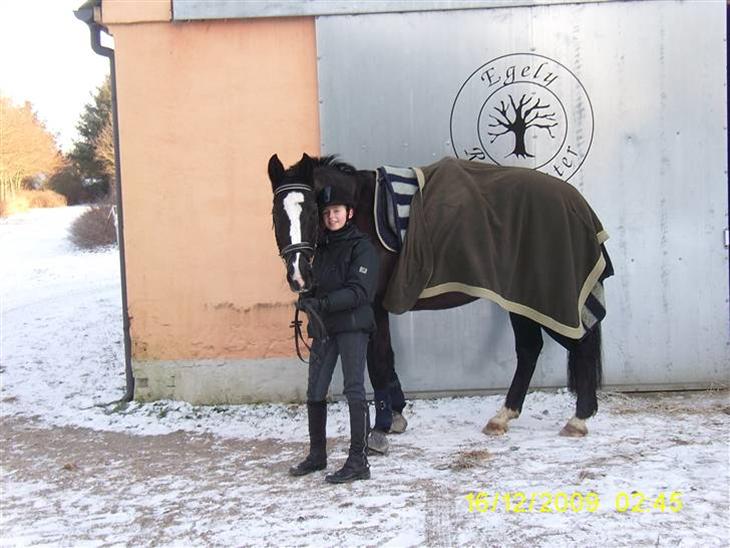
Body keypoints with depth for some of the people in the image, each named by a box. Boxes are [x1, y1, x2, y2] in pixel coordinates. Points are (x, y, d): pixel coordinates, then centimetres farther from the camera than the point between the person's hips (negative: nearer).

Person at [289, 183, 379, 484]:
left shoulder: (361, 247, -6)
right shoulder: (322, 247, 15)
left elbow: (358, 292, -16)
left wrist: (321, 304, -25)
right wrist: (307, 298, -2)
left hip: (353, 326, -7)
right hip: (323, 327, 7)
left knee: (354, 391, -6)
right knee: (314, 392, 10)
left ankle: (358, 461, -2)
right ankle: (317, 454, 24)